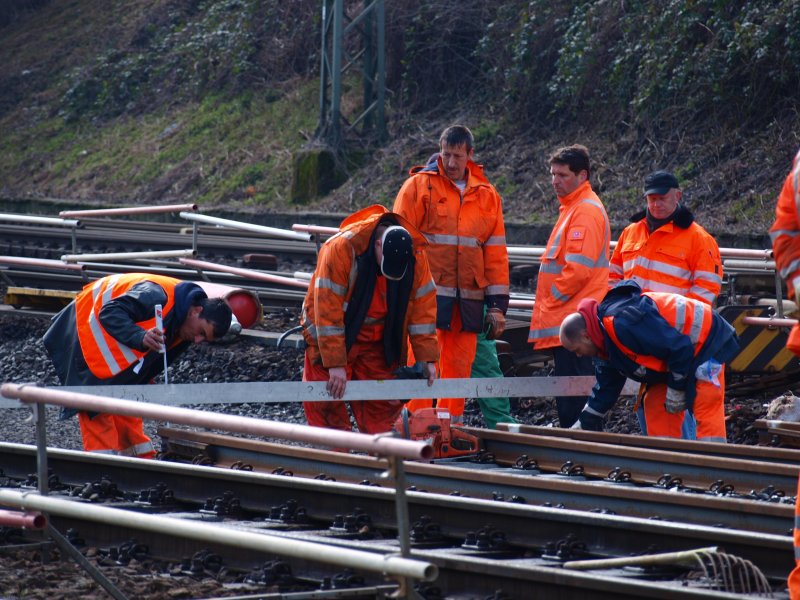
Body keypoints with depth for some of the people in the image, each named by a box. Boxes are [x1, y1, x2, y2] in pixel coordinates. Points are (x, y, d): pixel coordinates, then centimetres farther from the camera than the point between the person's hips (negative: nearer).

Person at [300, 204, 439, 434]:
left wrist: (427, 358, -10)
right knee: (328, 406, -8)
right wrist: (335, 364, -29)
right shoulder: (341, 248, -29)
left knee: (384, 406, 3)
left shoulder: (415, 254, -14)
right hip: (332, 337, -4)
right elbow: (327, 308, -28)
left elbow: (422, 306, -7)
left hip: (377, 344, 4)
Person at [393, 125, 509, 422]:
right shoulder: (419, 186, 2)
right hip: (427, 293, -4)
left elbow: (496, 253, 15)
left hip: (469, 297, 4)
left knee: (459, 365, 5)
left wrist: (498, 305, 11)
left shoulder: (487, 195, 13)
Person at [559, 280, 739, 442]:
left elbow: (679, 347, -30)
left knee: (707, 411, -18)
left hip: (707, 342, -11)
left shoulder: (622, 322, -31)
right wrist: (584, 425, 14)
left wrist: (676, 390, -19)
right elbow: (606, 388, 16)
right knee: (655, 406, 8)